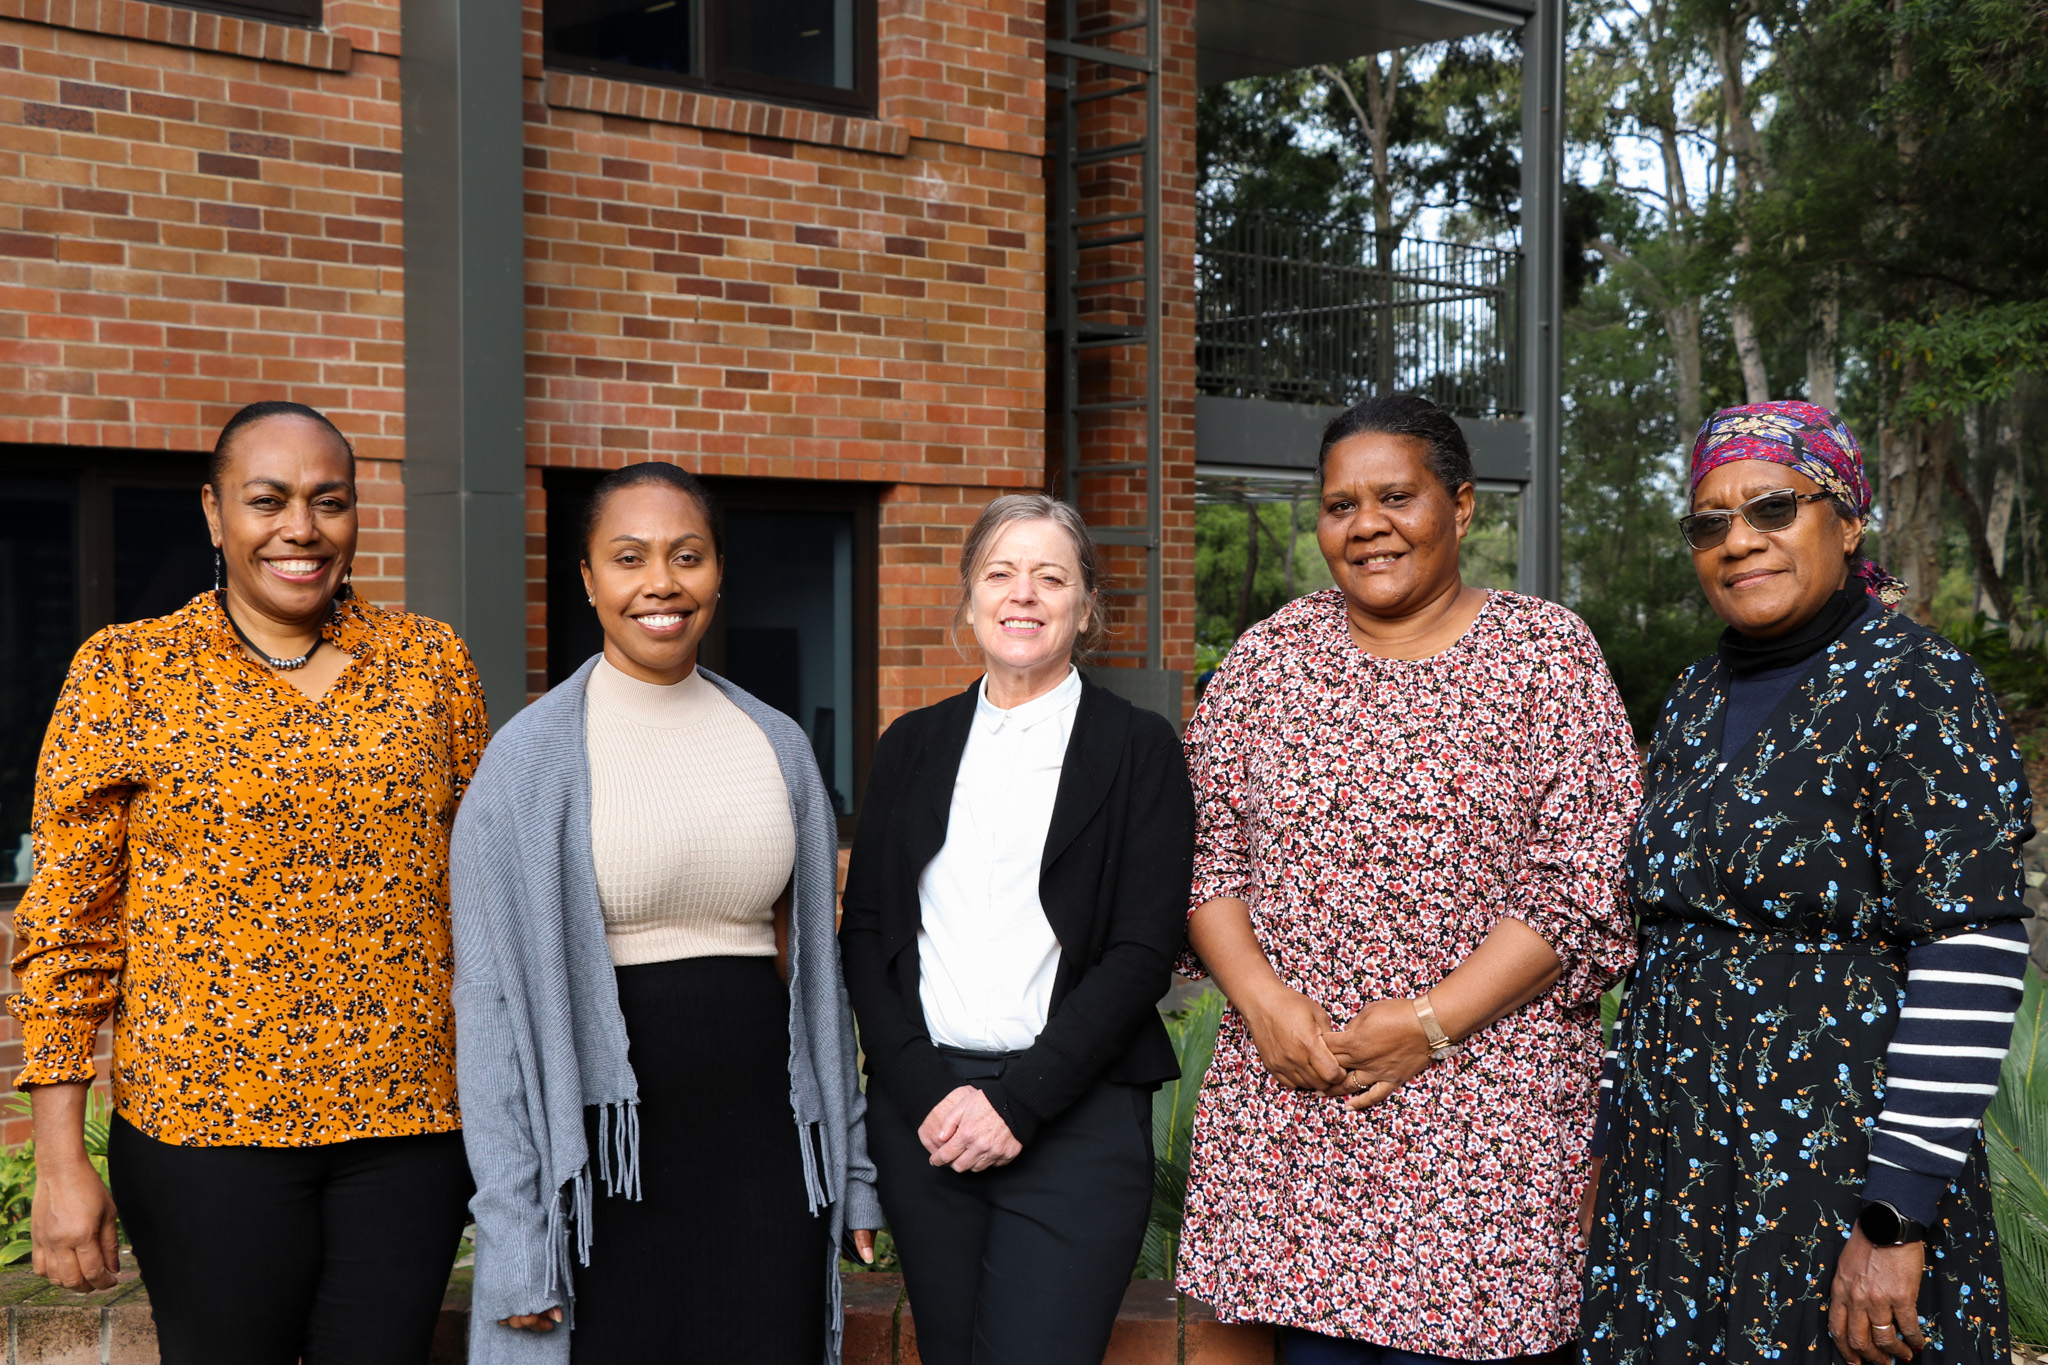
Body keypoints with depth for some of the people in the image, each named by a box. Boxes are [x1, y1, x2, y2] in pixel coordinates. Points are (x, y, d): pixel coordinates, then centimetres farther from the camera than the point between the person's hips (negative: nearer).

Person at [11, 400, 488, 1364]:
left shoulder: (432, 662, 7)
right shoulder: (126, 670, 1)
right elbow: (64, 924, -1)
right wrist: (59, 1161, -6)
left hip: (409, 1119, 2)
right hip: (206, 1125, -2)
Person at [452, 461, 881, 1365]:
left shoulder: (777, 745, 8)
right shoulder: (530, 758, -4)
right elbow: (493, 1002, -6)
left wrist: (852, 1164, 11)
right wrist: (513, 1238, -10)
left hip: (764, 1143, 4)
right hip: (603, 1146, -3)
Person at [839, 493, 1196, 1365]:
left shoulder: (1139, 750, 2)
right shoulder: (913, 747, 12)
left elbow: (1143, 952, -4)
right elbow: (865, 933, 8)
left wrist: (1016, 1102, -12)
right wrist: (926, 1093, -5)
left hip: (1074, 1119, -3)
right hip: (923, 1116, 3)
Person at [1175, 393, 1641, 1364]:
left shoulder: (1547, 653, 0)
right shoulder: (1269, 654, 10)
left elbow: (1588, 883, -6)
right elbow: (1204, 851, 9)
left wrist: (1432, 1022, -12)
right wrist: (1264, 1000, -7)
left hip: (1480, 1106, -3)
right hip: (1286, 1099, 3)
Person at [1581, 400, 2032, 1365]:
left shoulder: (1916, 690, -12)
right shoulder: (1697, 702, 10)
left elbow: (1970, 962, -18)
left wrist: (1898, 1220, -21)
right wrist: (1621, 1145, 15)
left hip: (1838, 1192, -7)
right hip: (1676, 1178, 7)